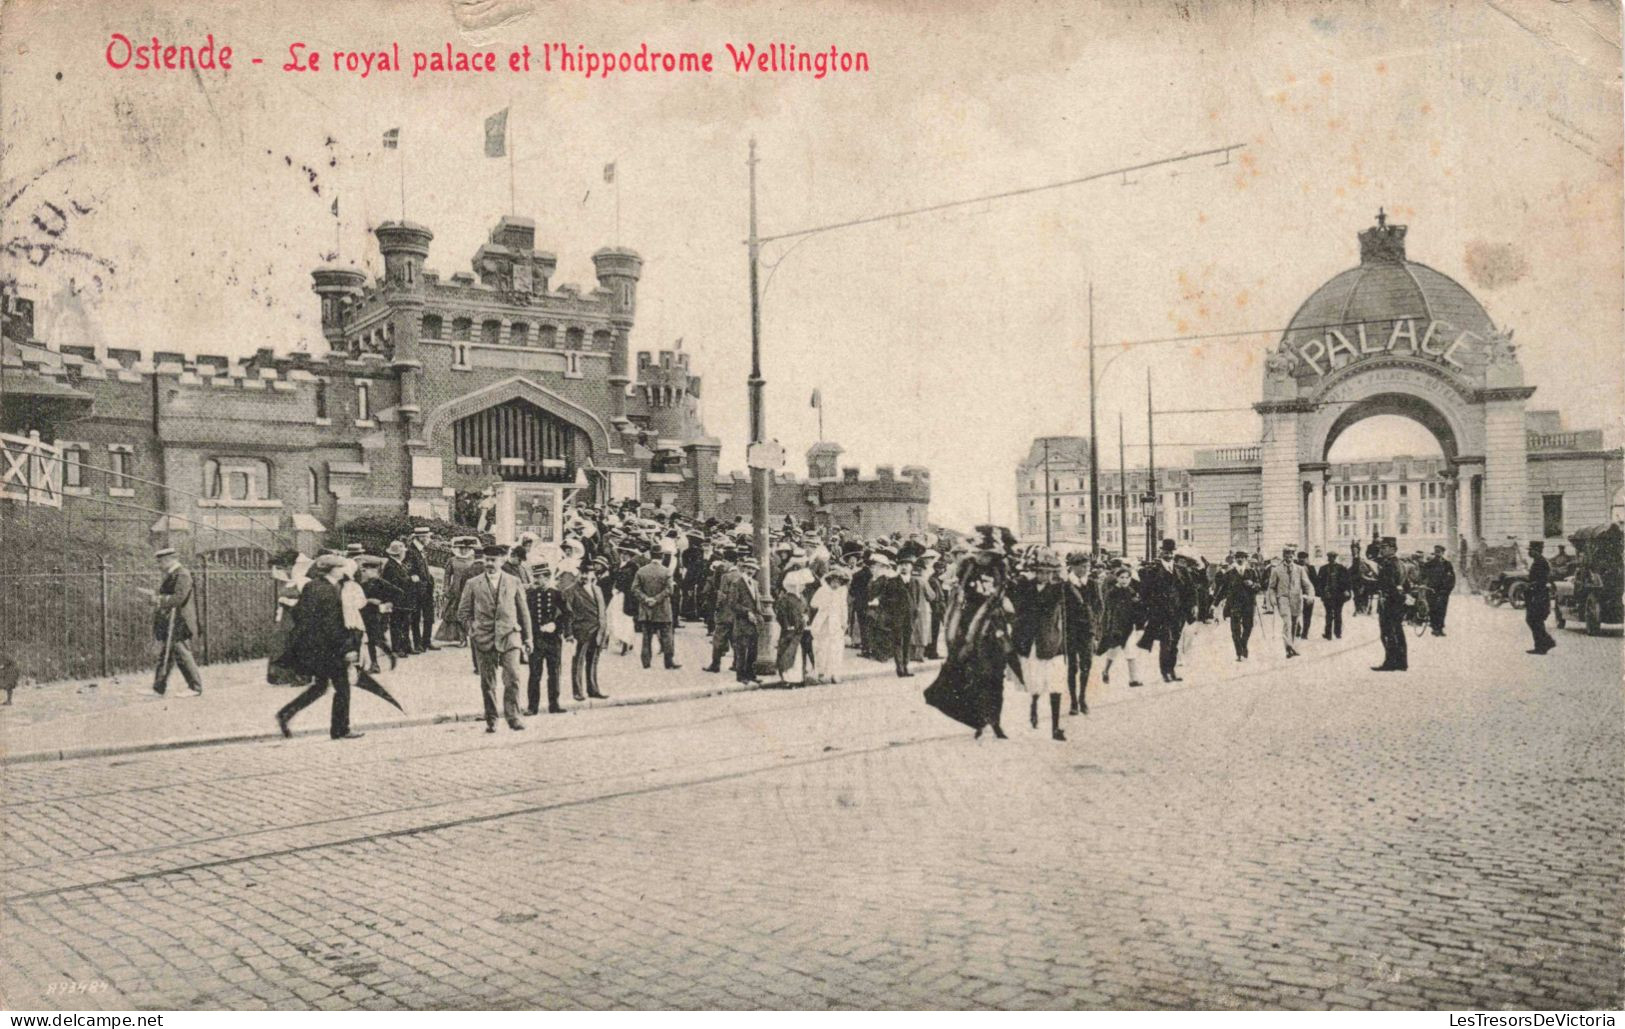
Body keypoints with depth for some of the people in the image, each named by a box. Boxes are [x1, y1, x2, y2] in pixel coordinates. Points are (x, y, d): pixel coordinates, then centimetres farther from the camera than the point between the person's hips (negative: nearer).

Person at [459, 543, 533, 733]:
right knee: (488, 683, 3)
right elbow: (463, 611, 13)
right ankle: (491, 720, 13)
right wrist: (473, 628, 0)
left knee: (512, 678, -11)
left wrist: (527, 637, 11)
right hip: (484, 639, 0)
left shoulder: (514, 583, 7)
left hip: (509, 637, 0)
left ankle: (512, 716, -2)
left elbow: (523, 612, 11)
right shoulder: (473, 584, 6)